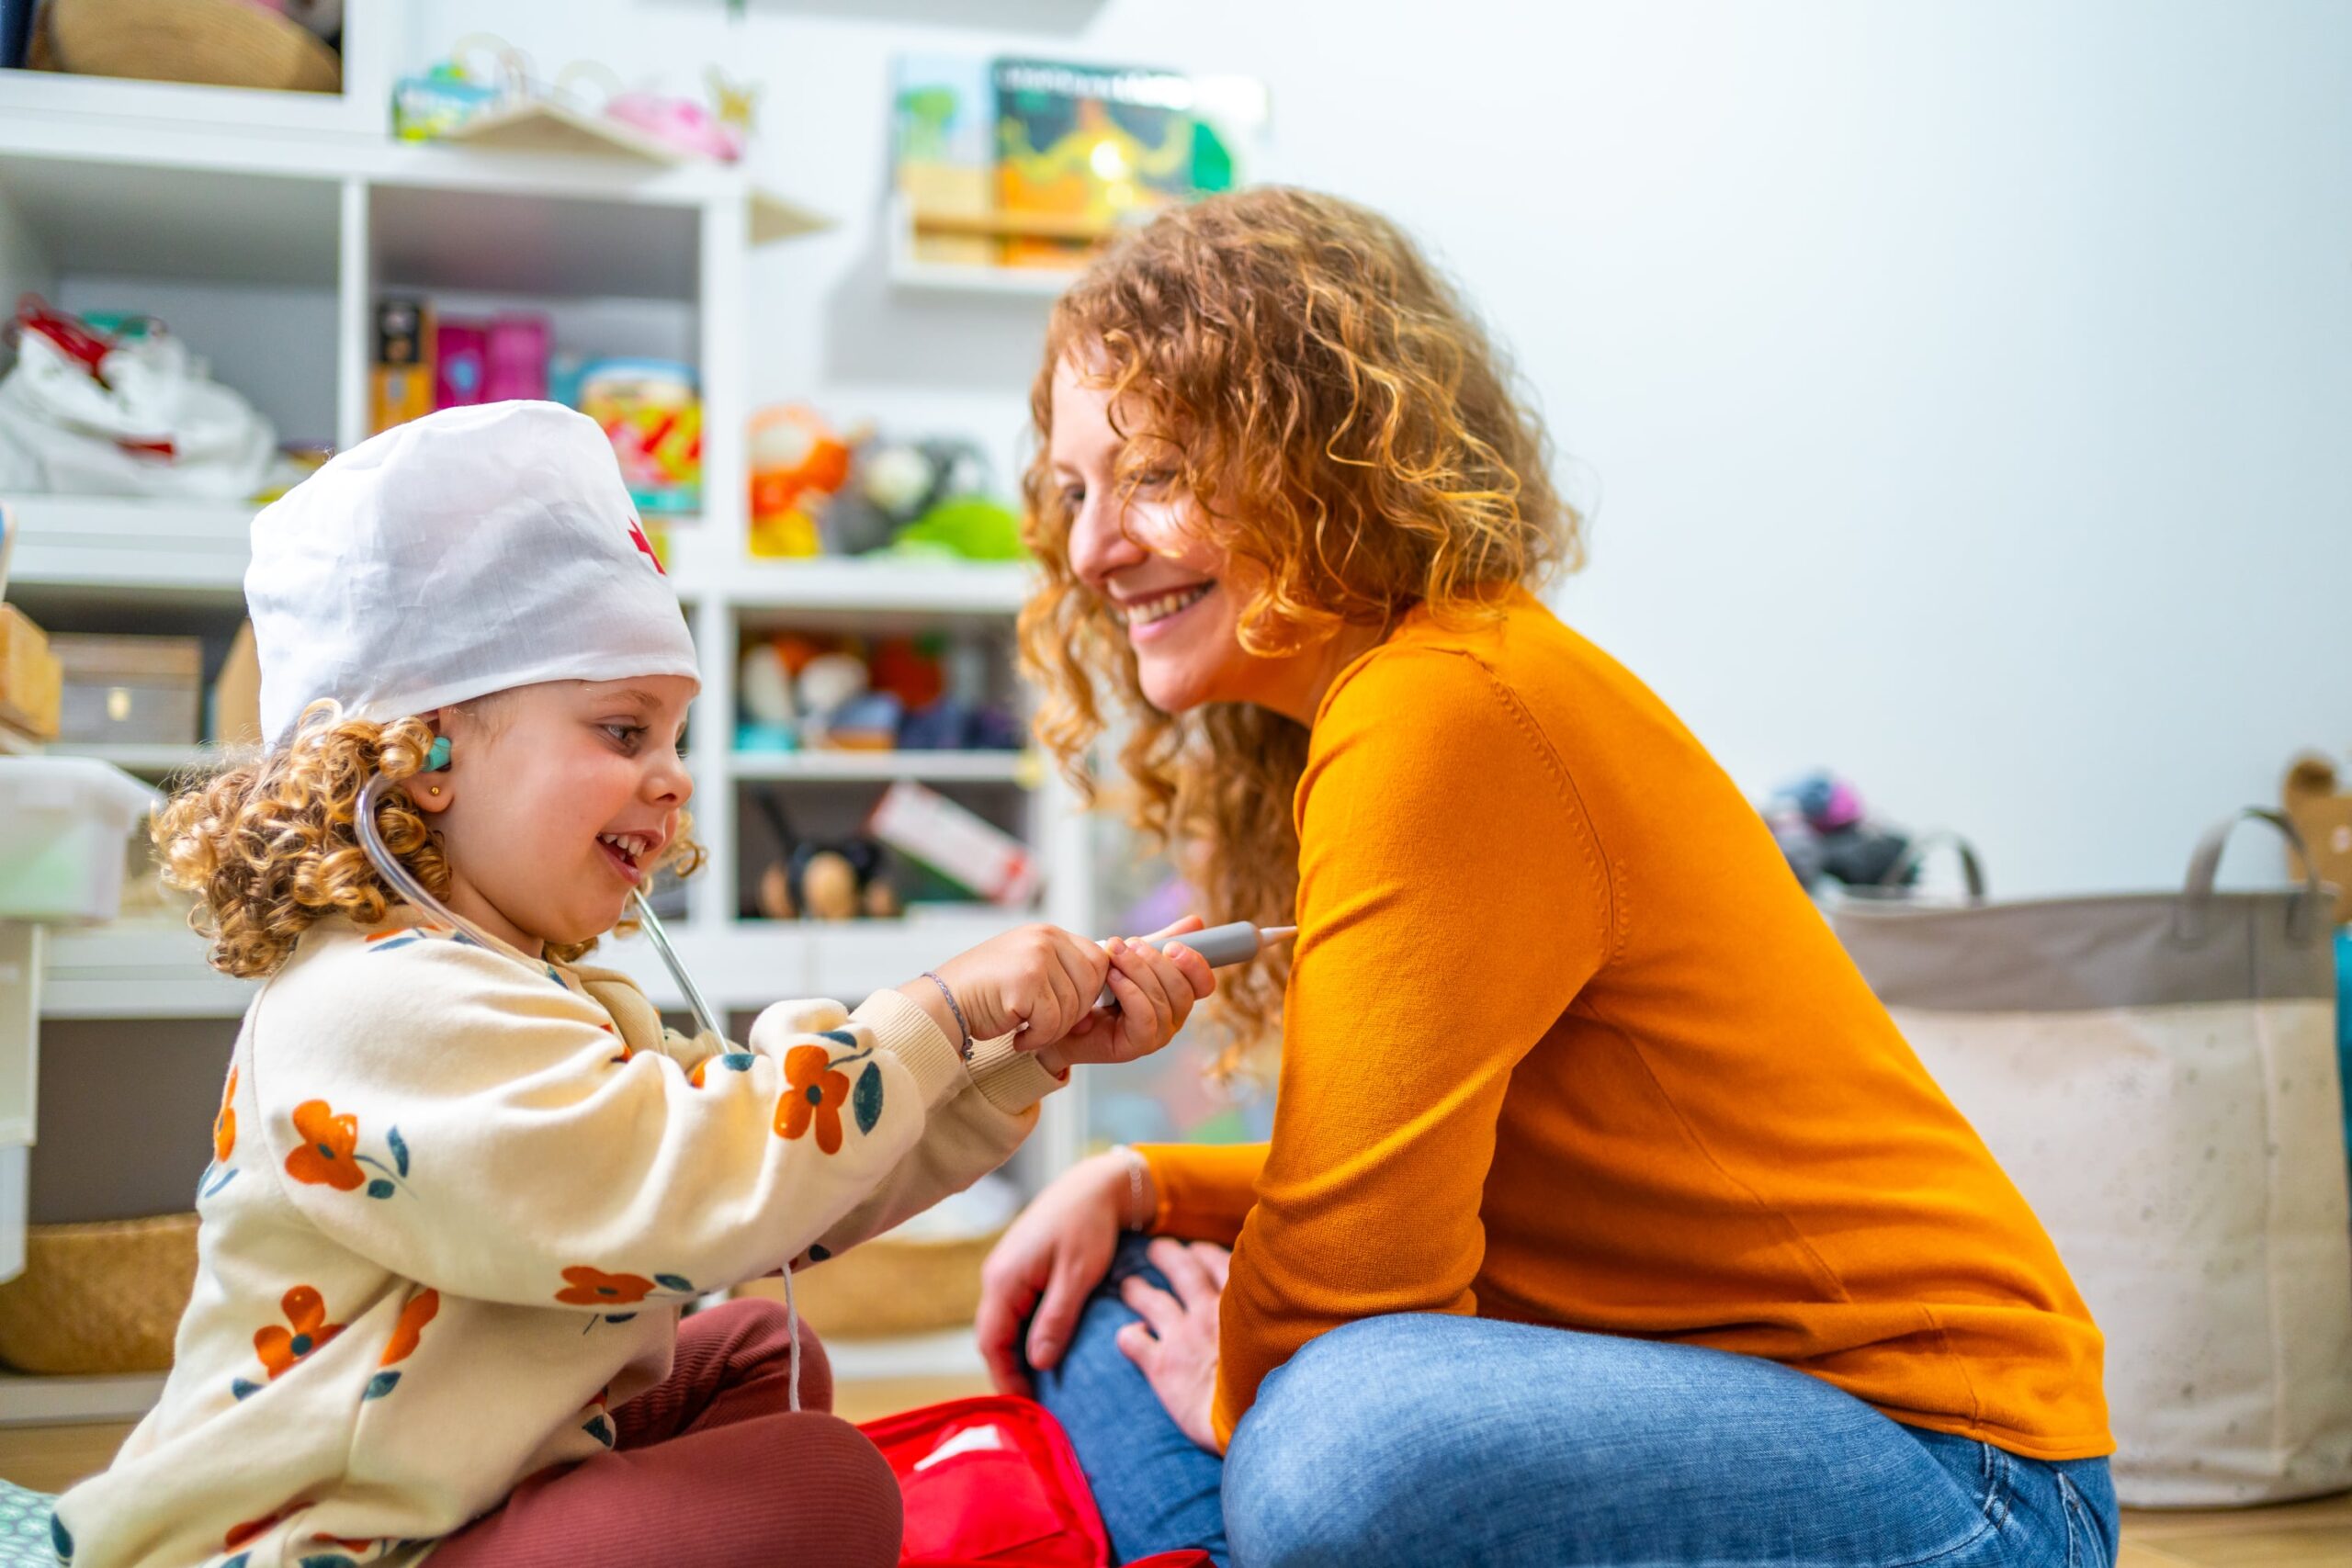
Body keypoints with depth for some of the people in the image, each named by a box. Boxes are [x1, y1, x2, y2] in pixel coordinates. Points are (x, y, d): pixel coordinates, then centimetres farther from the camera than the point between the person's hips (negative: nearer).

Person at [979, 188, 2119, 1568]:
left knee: (1345, 1441, -35)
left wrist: (1242, 1395, -3)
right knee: (1099, 1318, 8)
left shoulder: (1445, 713, -22)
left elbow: (1350, 1265, -23)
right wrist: (1136, 1188, 1)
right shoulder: (1367, 704, 8)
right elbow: (1399, 1182, 14)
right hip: (1693, 1390, 9)